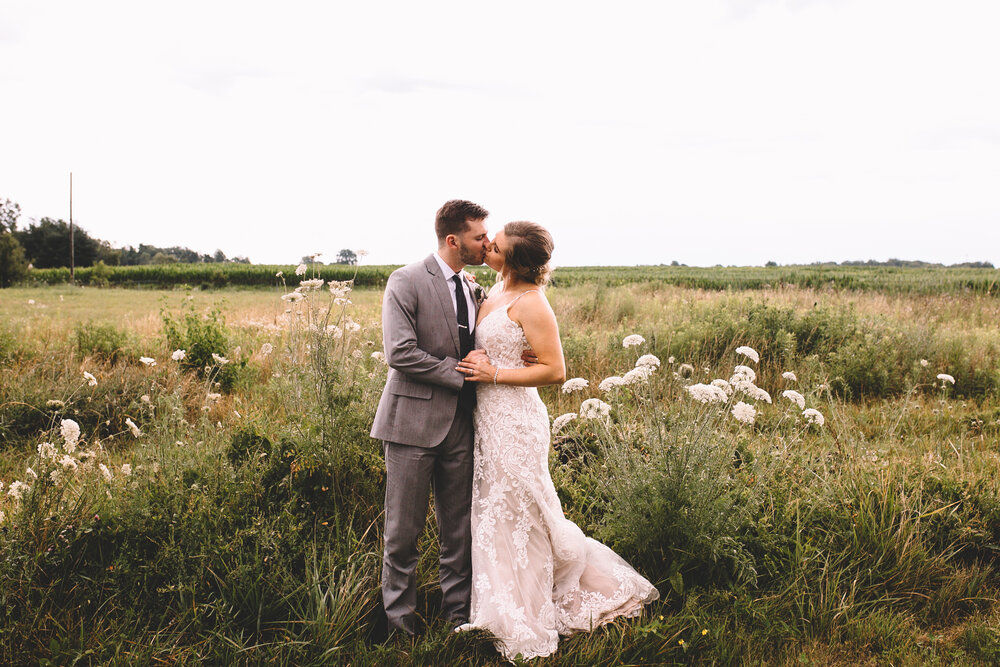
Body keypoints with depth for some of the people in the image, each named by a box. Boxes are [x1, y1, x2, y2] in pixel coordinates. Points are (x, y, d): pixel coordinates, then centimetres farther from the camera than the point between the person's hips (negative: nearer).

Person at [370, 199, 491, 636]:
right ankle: (399, 621, 19)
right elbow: (400, 353, -17)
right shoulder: (406, 282, -8)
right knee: (404, 530, 4)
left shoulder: (471, 288, 13)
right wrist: (461, 373, -15)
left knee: (458, 530, 12)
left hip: (460, 423, 6)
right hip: (415, 422, -6)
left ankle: (457, 613, 26)